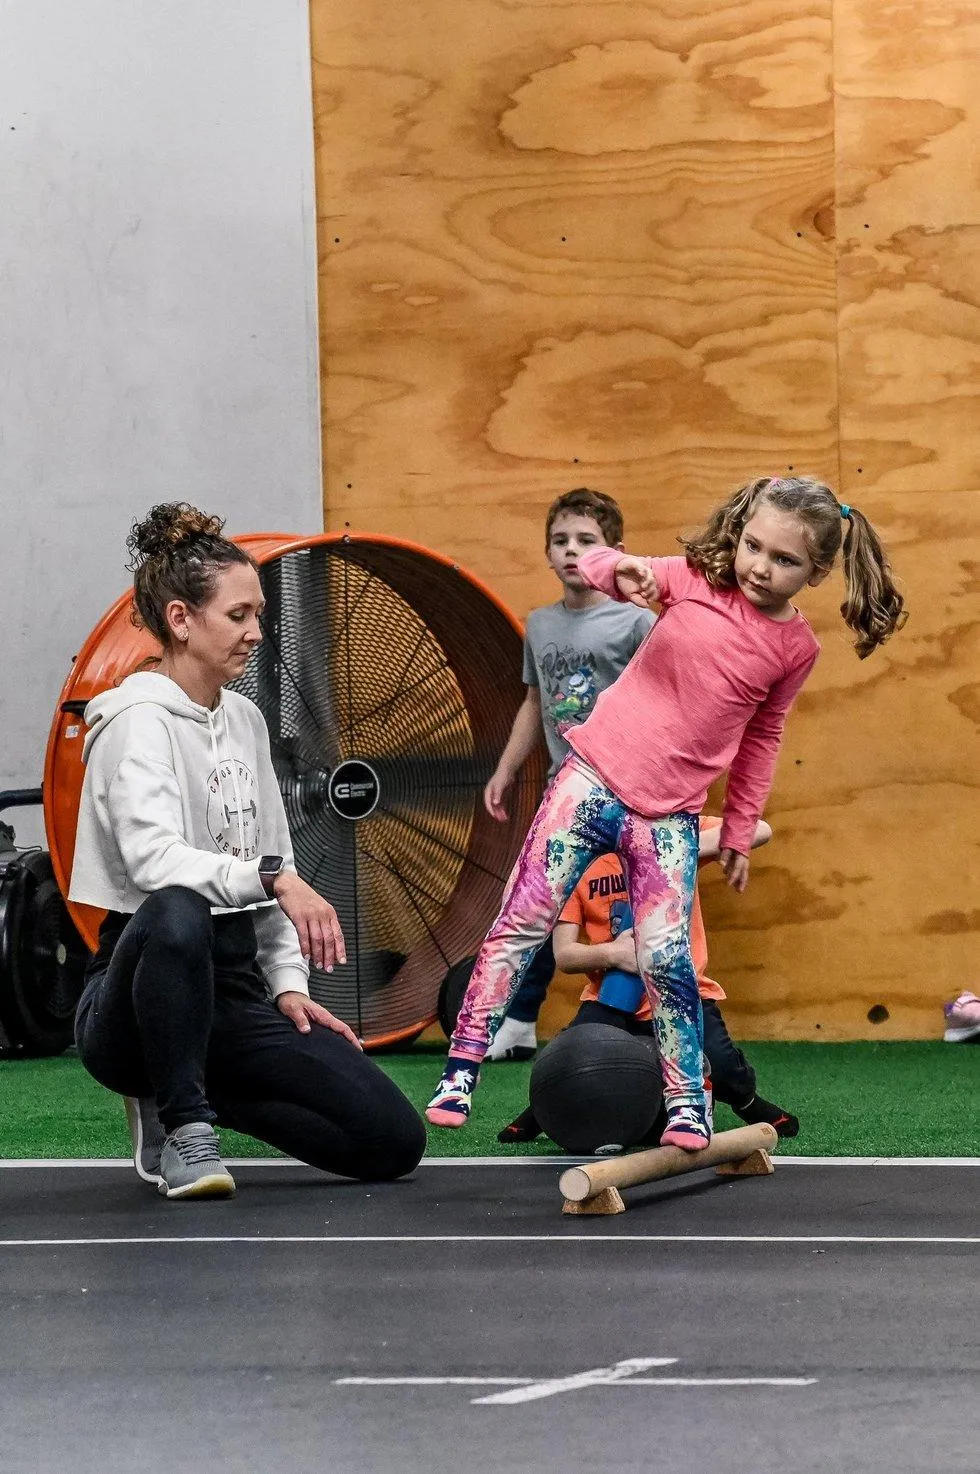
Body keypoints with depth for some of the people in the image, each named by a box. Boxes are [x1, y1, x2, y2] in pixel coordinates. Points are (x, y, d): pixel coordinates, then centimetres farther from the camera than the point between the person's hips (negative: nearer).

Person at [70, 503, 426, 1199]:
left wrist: (289, 984, 8)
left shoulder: (244, 720, 15)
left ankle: (187, 1092, 10)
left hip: (236, 991, 7)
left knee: (396, 1141, -8)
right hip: (141, 989, -7)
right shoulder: (141, 720, -9)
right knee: (175, 914, -44)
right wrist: (272, 877, -38)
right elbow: (153, 859, -26)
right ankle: (182, 1128, -22)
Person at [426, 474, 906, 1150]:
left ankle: (688, 1101, 8)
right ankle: (463, 1068, 4)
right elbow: (593, 562, 2)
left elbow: (762, 736, 14)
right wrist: (621, 570, -22)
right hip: (594, 778, 0)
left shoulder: (796, 646, 1)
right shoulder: (696, 580, -3)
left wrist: (740, 832, 18)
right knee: (523, 922, -3)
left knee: (667, 959, -8)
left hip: (668, 815, 0)